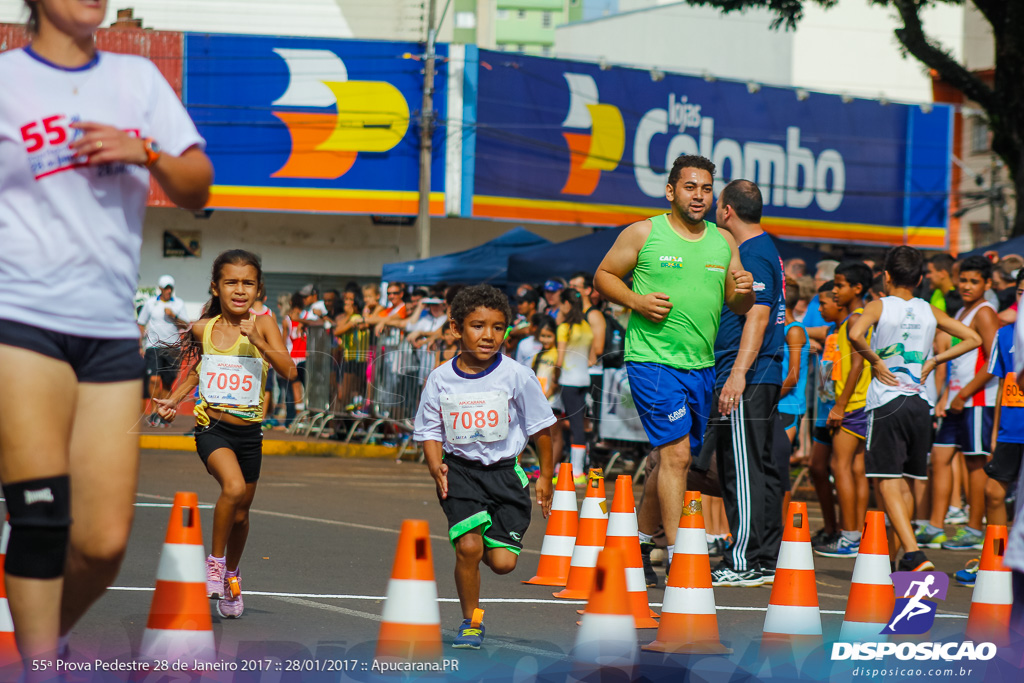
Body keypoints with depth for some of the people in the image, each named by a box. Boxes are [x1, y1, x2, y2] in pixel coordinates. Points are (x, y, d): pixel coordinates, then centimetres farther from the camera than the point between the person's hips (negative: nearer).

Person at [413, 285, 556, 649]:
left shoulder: (516, 376, -8)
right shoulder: (441, 379, -4)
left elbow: (541, 427, 3)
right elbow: (430, 431, 6)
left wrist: (545, 476, 8)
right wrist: (435, 466, -12)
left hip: (504, 470, 0)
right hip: (460, 469, 0)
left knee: (503, 563, -7)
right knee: (468, 546, -18)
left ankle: (489, 546, 32)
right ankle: (471, 621, 4)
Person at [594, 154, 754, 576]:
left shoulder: (724, 242, 12)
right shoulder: (643, 234, -2)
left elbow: (739, 306, 17)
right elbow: (603, 276, 4)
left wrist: (744, 291, -7)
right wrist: (637, 300, -12)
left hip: (701, 365, 6)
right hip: (653, 361, -6)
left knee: (673, 457, 12)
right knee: (676, 453, -14)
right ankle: (677, 556, -13)